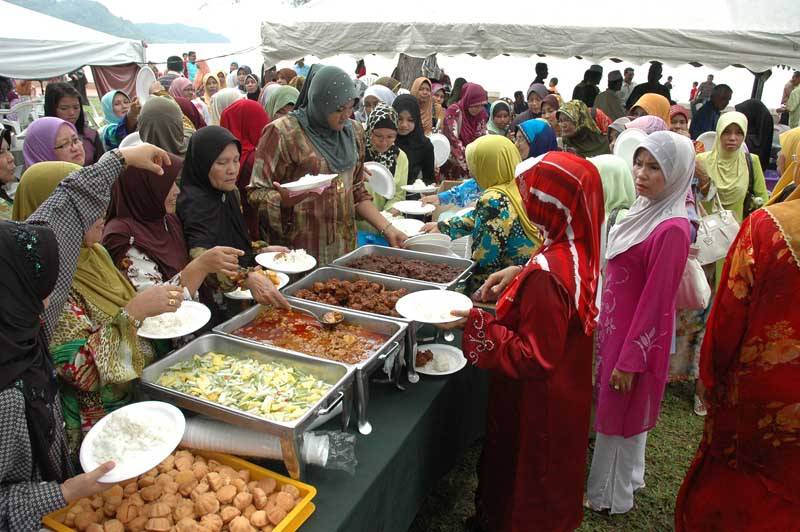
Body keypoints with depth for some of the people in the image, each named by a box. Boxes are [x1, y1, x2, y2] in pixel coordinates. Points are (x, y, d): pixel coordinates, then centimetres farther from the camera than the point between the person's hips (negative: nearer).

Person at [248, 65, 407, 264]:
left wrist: (387, 229, 4)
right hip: (298, 248, -5)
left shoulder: (354, 131, 8)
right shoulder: (283, 132, -10)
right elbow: (257, 192, -9)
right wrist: (284, 199, -30)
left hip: (344, 248, 5)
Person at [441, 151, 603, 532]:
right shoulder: (575, 249, -6)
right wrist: (520, 274, -1)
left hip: (534, 403, -9)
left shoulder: (546, 275, -33)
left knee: (516, 478, 16)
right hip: (563, 390, 9)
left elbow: (534, 357, -29)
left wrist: (477, 325, -28)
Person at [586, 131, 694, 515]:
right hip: (616, 326, 8)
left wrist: (630, 359, -17)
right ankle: (622, 478, 44)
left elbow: (656, 301, -22)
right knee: (612, 410, 22)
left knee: (619, 415, 10)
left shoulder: (671, 229, -24)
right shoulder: (645, 211, 3)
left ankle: (610, 496, 32)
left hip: (637, 336, -8)